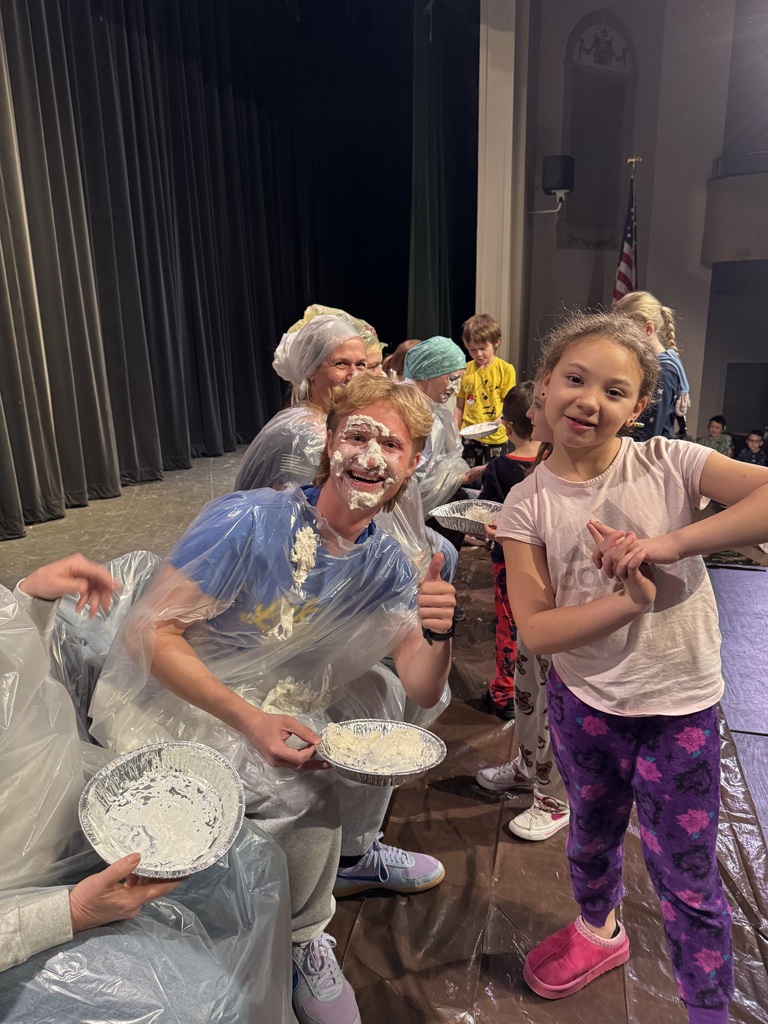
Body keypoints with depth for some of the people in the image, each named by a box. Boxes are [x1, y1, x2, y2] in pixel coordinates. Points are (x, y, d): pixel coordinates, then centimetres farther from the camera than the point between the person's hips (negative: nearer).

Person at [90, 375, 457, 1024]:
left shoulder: (387, 564, -5)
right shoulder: (248, 522, -24)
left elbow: (420, 692, -7)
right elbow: (149, 633, -25)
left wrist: (439, 635, -29)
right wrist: (249, 720, -35)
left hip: (273, 700, 7)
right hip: (170, 699, -6)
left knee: (387, 698, 5)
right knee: (307, 786, -25)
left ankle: (351, 850, 26)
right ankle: (301, 943, 5)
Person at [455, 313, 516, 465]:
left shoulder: (506, 369, -4)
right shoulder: (465, 370, 4)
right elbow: (460, 406, 10)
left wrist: (497, 422, -23)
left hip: (495, 438, -2)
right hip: (469, 437, 2)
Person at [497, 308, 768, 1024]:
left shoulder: (667, 463, -14)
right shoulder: (528, 504, -11)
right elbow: (535, 629, -16)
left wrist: (671, 544, -32)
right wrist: (631, 599, -28)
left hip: (678, 707, -2)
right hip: (583, 701, 3)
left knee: (685, 878, 12)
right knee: (592, 834, 27)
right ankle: (598, 930, 59)